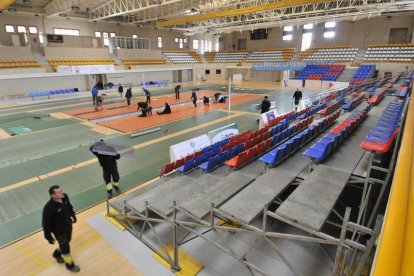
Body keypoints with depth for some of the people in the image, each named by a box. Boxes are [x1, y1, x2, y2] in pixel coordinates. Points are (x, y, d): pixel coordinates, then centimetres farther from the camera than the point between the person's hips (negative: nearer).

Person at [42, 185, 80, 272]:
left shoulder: (65, 197, -19)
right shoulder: (49, 207, -36)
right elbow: (45, 223, -23)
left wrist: (73, 215, 17)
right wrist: (48, 236, -14)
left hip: (68, 226, 6)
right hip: (59, 231, -6)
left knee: (66, 242, 29)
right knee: (66, 248, 14)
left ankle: (57, 254, 61)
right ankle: (70, 265, 41)